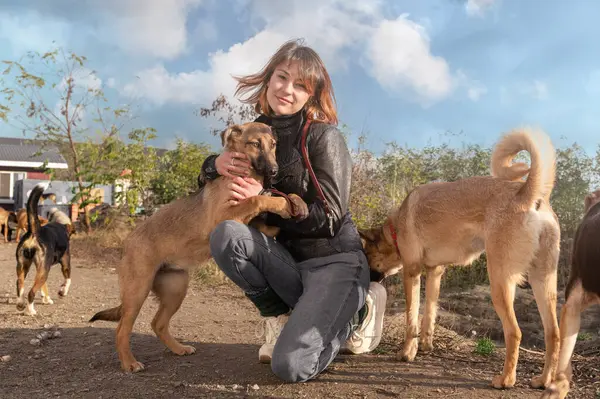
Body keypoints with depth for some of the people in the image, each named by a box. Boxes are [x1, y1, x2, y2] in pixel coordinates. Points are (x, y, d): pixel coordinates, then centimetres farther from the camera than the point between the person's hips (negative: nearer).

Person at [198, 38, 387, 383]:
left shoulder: (324, 136, -13)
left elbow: (329, 217, -15)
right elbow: (214, 187, 14)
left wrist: (265, 200, -17)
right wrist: (215, 164, -9)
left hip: (335, 260, -5)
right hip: (287, 260, 5)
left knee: (291, 366, -21)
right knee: (225, 235, -24)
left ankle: (357, 310, 9)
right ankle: (280, 317, -1)